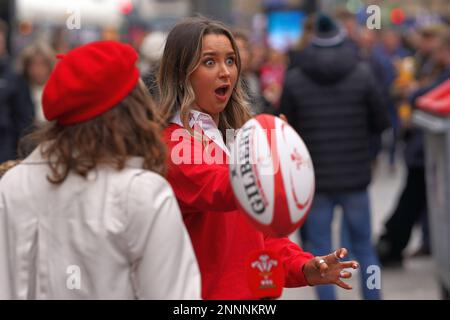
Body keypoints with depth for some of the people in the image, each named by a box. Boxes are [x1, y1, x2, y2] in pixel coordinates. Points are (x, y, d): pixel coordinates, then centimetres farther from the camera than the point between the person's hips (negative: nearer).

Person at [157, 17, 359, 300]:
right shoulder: (171, 144, -13)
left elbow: (261, 232, 11)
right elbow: (219, 191, -33)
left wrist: (303, 267, -6)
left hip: (254, 290, 7)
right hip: (203, 291, -7)